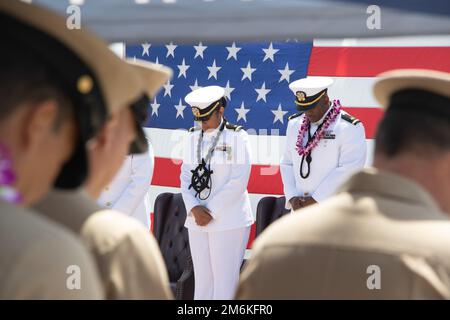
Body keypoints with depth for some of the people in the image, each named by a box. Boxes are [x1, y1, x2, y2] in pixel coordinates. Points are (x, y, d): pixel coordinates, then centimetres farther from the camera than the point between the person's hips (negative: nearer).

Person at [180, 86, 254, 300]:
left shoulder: (237, 137, -6)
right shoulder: (193, 137, 10)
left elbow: (238, 181, -13)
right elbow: (185, 177, 9)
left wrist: (211, 212, -14)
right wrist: (194, 208, -8)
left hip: (229, 221, -5)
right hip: (197, 221, 5)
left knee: (224, 282, -5)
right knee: (202, 280, 8)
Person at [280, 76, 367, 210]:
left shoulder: (350, 128, -9)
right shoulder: (294, 123, 12)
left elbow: (349, 169, -14)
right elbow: (286, 163, 13)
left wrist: (316, 199, -14)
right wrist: (292, 197, -3)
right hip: (300, 209, 6)